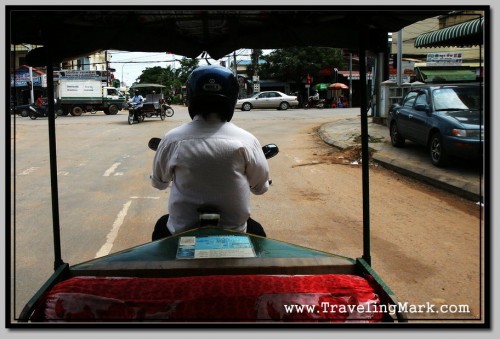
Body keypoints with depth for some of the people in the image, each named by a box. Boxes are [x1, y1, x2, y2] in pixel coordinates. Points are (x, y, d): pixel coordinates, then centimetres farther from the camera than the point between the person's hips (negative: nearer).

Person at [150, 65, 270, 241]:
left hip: (182, 233, 1)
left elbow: (158, 182, 7)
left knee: (162, 226, 34)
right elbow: (260, 187, 2)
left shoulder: (172, 139, -11)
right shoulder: (246, 141, -13)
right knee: (256, 231, 32)